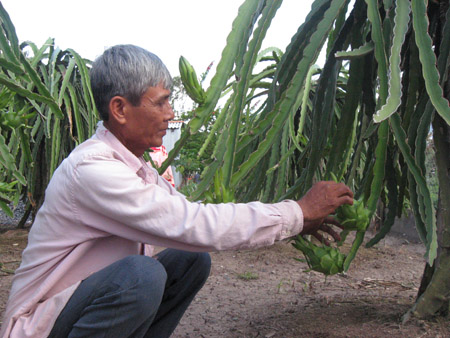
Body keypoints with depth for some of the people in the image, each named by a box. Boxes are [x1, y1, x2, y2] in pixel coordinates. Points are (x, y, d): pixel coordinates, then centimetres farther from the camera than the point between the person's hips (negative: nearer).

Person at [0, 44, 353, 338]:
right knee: (141, 274, -33)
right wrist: (298, 212, -22)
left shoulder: (135, 167, 4)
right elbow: (194, 225, -31)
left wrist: (294, 224, 0)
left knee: (192, 259, 1)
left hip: (92, 294, 8)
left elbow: (194, 218, 6)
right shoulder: (92, 168, -26)